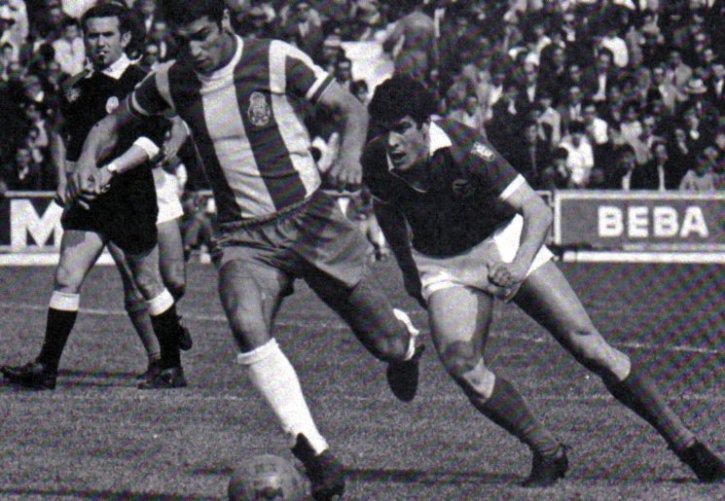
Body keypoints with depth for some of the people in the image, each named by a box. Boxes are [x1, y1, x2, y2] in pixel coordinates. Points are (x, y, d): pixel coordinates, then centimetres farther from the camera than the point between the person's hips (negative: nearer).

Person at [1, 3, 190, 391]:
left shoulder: (139, 83, -8)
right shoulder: (79, 88, 13)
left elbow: (151, 141, -17)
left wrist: (113, 168, -26)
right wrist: (66, 181, 17)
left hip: (133, 201, -6)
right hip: (88, 200, 6)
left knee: (147, 284, 4)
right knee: (66, 279, -3)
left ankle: (171, 367, 16)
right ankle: (46, 368, -2)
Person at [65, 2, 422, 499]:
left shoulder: (277, 61, -8)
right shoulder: (172, 83, 3)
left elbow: (351, 108, -6)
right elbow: (112, 125, 17)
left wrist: (349, 155, -28)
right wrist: (89, 164, -5)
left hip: (309, 218, -2)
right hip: (243, 237, 2)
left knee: (387, 342, -3)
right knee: (247, 323, -31)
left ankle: (407, 339, 40)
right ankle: (317, 455, -28)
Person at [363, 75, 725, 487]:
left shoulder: (464, 151, -30)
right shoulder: (377, 163, -18)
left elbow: (538, 211, -31)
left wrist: (518, 266, -48)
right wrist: (408, 271, 11)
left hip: (506, 244, -3)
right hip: (442, 265, 3)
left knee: (586, 342, -9)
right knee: (460, 363, -22)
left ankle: (685, 442, 1)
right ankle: (548, 454, -5)